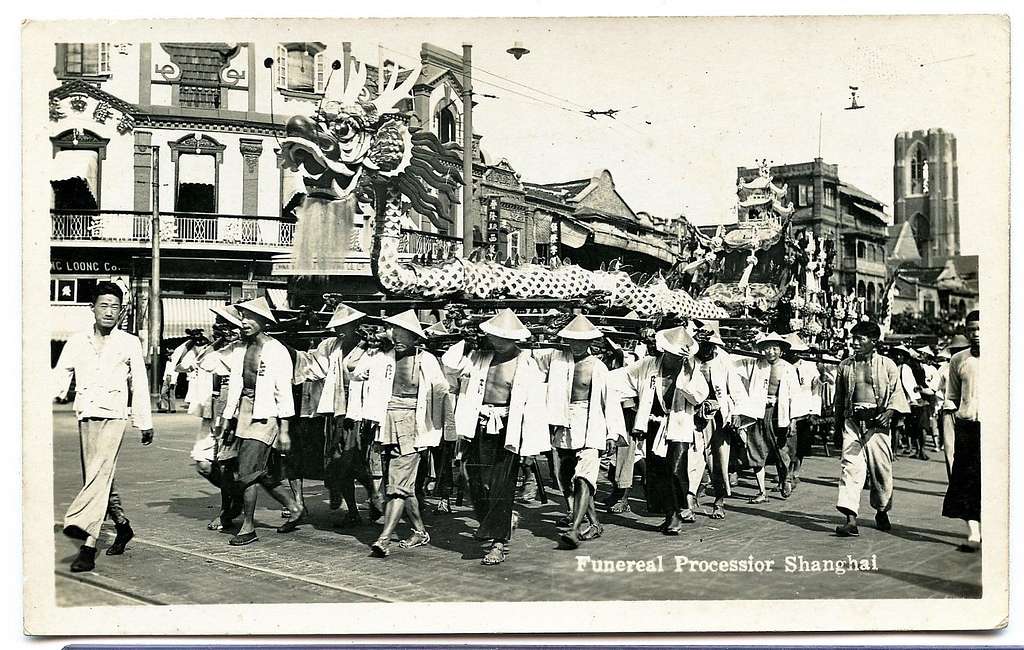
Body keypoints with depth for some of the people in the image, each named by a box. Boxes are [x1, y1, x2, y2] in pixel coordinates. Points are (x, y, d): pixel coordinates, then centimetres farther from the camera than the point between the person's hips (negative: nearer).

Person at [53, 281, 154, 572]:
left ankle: (88, 545, -30)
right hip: (86, 416, 4)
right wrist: (50, 394, -16)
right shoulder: (77, 342, 12)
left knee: (100, 471, -21)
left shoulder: (129, 343, 6)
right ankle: (122, 525, 31)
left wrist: (144, 423, 11)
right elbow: (61, 374, 6)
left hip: (114, 415, -4)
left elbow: (139, 385, 10)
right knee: (99, 478, 11)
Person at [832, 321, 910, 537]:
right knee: (850, 466, -12)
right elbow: (839, 397, 19)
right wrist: (839, 422, 18)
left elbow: (897, 393, 2)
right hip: (852, 422, 1)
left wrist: (889, 412, -15)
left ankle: (882, 511, 32)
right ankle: (851, 520, -18)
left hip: (877, 423, -1)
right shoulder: (845, 365, 11)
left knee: (881, 469, 7)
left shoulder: (887, 365, 4)